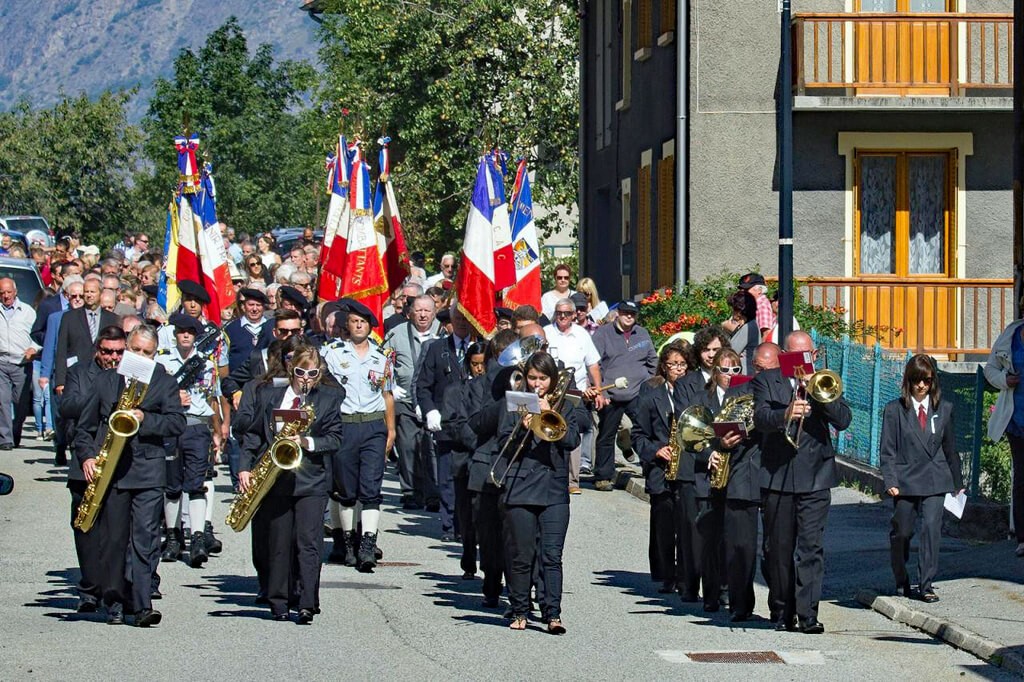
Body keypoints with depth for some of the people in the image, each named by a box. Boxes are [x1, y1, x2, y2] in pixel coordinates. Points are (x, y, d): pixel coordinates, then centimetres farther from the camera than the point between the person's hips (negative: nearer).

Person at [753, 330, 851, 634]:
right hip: (777, 477, 0)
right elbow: (760, 418, -10)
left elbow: (843, 420, 0)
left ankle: (808, 614, -10)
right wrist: (786, 414, -30)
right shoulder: (767, 380, 6)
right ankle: (781, 612, 16)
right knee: (779, 549, 5)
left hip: (815, 478, 0)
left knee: (811, 547, -7)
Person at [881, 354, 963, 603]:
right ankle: (901, 580, 29)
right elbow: (887, 450, -3)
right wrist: (890, 481, -14)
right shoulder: (895, 410, -1)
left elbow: (950, 448, 14)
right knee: (902, 532, 8)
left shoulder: (944, 409, 7)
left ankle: (926, 585, -6)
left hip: (935, 481, 1)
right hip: (905, 481, -1)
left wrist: (957, 483, 17)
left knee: (932, 528, -10)